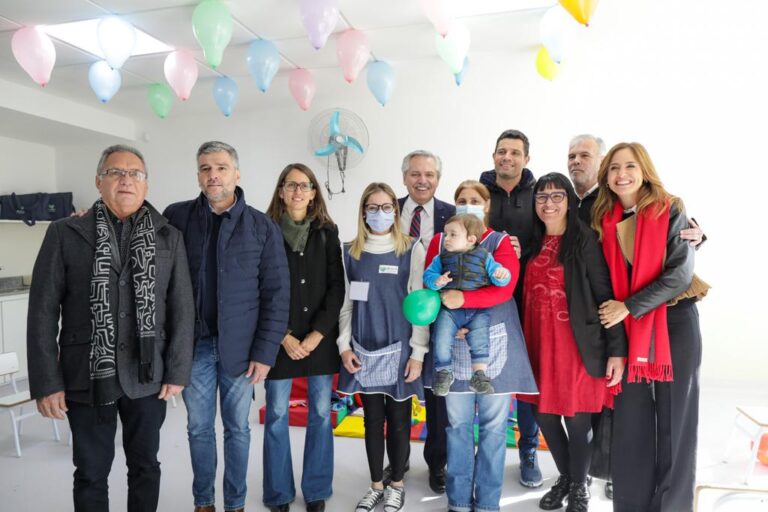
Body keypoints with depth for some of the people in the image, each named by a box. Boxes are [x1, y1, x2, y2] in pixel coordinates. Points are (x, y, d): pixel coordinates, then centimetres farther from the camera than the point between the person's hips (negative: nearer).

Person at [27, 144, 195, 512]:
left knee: (145, 467, 15)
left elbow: (182, 309, 1)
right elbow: (43, 312, -2)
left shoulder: (168, 238, 2)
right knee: (91, 473, 13)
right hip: (87, 377, -1)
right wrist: (47, 382, -6)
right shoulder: (65, 234, -1)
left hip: (148, 377, 1)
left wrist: (177, 371, -3)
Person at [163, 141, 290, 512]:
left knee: (238, 428, 12)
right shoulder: (176, 217, 0)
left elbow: (276, 294, -5)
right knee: (199, 428, 14)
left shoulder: (262, 227, -4)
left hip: (239, 346, -1)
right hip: (194, 344, 1)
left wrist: (264, 352, -8)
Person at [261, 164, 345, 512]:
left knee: (320, 413, 7)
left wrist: (317, 333, -9)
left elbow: (337, 286, 0)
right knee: (276, 414, 5)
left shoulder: (327, 232, 5)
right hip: (279, 337, -1)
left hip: (320, 336, 2)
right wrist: (283, 336, -10)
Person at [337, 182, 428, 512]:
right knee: (373, 419, 13)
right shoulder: (350, 252, 4)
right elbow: (345, 303, 7)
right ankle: (376, 484, 30)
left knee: (399, 419, 10)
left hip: (399, 349, -2)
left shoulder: (412, 250, -5)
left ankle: (397, 485, 30)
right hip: (364, 350, 2)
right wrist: (344, 345, 0)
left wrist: (417, 353, -9)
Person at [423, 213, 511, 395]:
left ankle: (479, 375, -2)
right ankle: (444, 373, 10)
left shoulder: (484, 256, 8)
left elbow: (497, 277, 6)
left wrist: (501, 274, -18)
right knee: (441, 339, -9)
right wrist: (436, 281, -15)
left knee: (479, 340, -15)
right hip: (449, 309, 1)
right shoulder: (442, 258, 12)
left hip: (478, 310, -1)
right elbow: (428, 274, 7)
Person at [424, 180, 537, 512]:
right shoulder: (440, 241, 9)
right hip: (453, 342, 1)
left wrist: (463, 299, -24)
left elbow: (504, 288, -11)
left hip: (494, 342, -1)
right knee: (457, 423, 8)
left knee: (493, 423, 6)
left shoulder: (501, 241, 3)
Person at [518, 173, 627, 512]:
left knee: (577, 418, 5)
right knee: (544, 413, 12)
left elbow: (605, 296, -10)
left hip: (576, 344, -5)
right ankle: (564, 478, 37)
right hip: (539, 343, 5)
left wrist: (617, 351, -13)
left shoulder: (584, 241, -7)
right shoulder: (533, 243, 8)